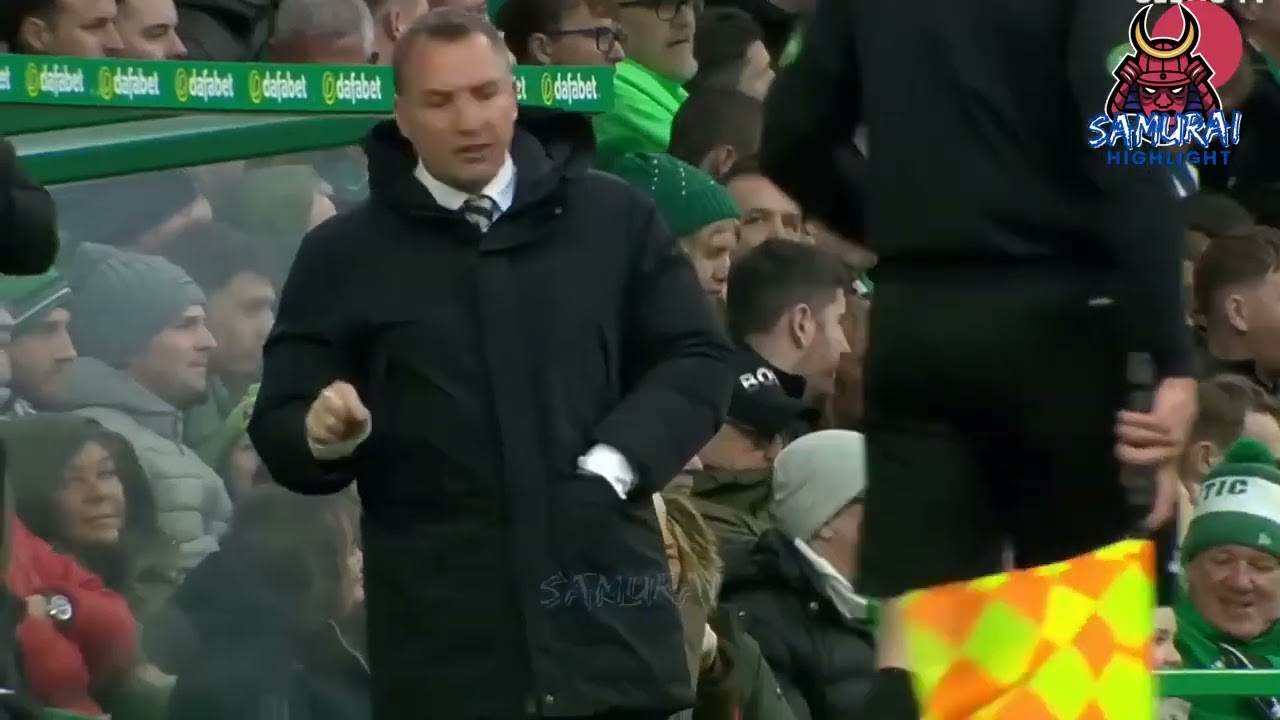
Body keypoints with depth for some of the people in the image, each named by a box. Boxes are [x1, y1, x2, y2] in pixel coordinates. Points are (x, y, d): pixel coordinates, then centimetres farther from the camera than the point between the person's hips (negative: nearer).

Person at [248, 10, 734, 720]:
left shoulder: (613, 217, 10)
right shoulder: (343, 255, 7)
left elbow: (697, 360, 11)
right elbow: (279, 426, 7)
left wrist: (616, 461, -5)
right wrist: (322, 433, -17)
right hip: (443, 637, -1)